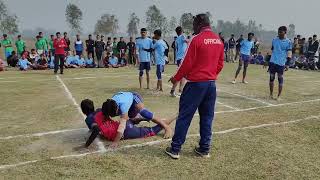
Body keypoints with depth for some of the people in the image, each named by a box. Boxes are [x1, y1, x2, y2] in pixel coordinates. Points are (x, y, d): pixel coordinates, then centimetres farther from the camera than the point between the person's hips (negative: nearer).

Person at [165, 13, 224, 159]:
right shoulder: (219, 40, 9)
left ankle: (175, 149, 9)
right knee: (207, 117, 13)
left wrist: (176, 79, 1)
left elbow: (187, 64, -11)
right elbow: (220, 64, 13)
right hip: (211, 83, 7)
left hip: (196, 83, -6)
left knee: (184, 116, 2)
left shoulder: (197, 39, -11)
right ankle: (204, 149, 21)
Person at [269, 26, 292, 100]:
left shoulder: (288, 42, -3)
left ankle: (279, 96, 7)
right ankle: (271, 94, 17)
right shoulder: (274, 40, 9)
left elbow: (289, 54, -6)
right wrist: (268, 61, 16)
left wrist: (287, 64, -16)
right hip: (272, 62, 4)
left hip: (281, 63, -3)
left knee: (280, 79, 0)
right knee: (271, 78, 6)